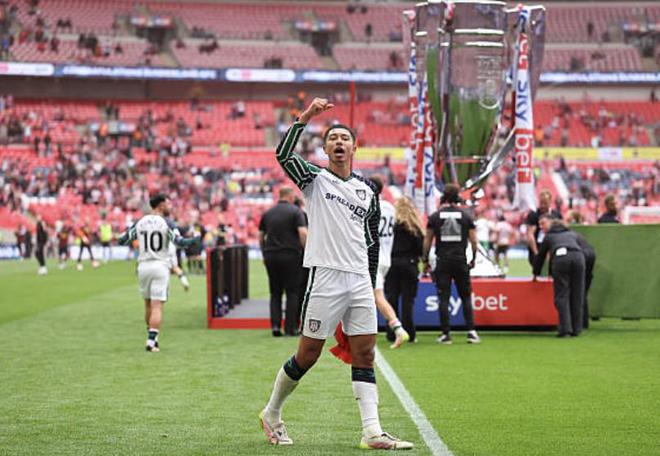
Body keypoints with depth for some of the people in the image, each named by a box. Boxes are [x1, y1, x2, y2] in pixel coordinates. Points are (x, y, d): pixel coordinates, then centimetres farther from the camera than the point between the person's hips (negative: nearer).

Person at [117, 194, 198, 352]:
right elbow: (180, 242, -15)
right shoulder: (166, 224, -6)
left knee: (148, 304, 18)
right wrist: (197, 239, -1)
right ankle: (151, 342, -13)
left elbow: (122, 241, 6)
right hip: (160, 267, -4)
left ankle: (152, 339, 26)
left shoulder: (139, 223, 5)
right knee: (157, 306, -4)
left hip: (143, 267, 4)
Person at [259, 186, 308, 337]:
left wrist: (264, 254, 22)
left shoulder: (268, 213, 11)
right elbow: (303, 233, -16)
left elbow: (260, 236, 14)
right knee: (292, 292, 4)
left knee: (275, 293, 11)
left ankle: (275, 325, -1)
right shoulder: (295, 212, -4)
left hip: (270, 255, 4)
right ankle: (290, 327, 3)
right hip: (290, 255, -4)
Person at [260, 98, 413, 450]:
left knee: (364, 356, -1)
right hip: (325, 279, -5)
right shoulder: (315, 179, 3)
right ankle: (271, 414, 18)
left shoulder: (367, 192, 16)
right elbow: (283, 155, -16)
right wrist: (305, 118, -22)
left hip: (360, 282, 5)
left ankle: (372, 432, -5)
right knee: (307, 356, -1)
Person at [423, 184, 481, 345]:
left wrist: (425, 260, 11)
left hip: (443, 262, -1)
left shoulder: (435, 217, 1)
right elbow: (473, 240, 3)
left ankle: (446, 334, -1)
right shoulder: (466, 216, 3)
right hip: (461, 261, 1)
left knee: (444, 298, 1)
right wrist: (473, 259, 16)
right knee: (466, 297, 9)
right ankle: (471, 331, 1)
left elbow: (427, 240, 2)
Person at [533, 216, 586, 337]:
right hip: (578, 257, 2)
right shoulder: (573, 234, 36)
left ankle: (565, 328, -12)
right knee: (577, 296, 8)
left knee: (561, 296, 0)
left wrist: (536, 274, 50)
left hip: (560, 259, -2)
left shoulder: (548, 236, 30)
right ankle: (576, 329, 7)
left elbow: (540, 256, 35)